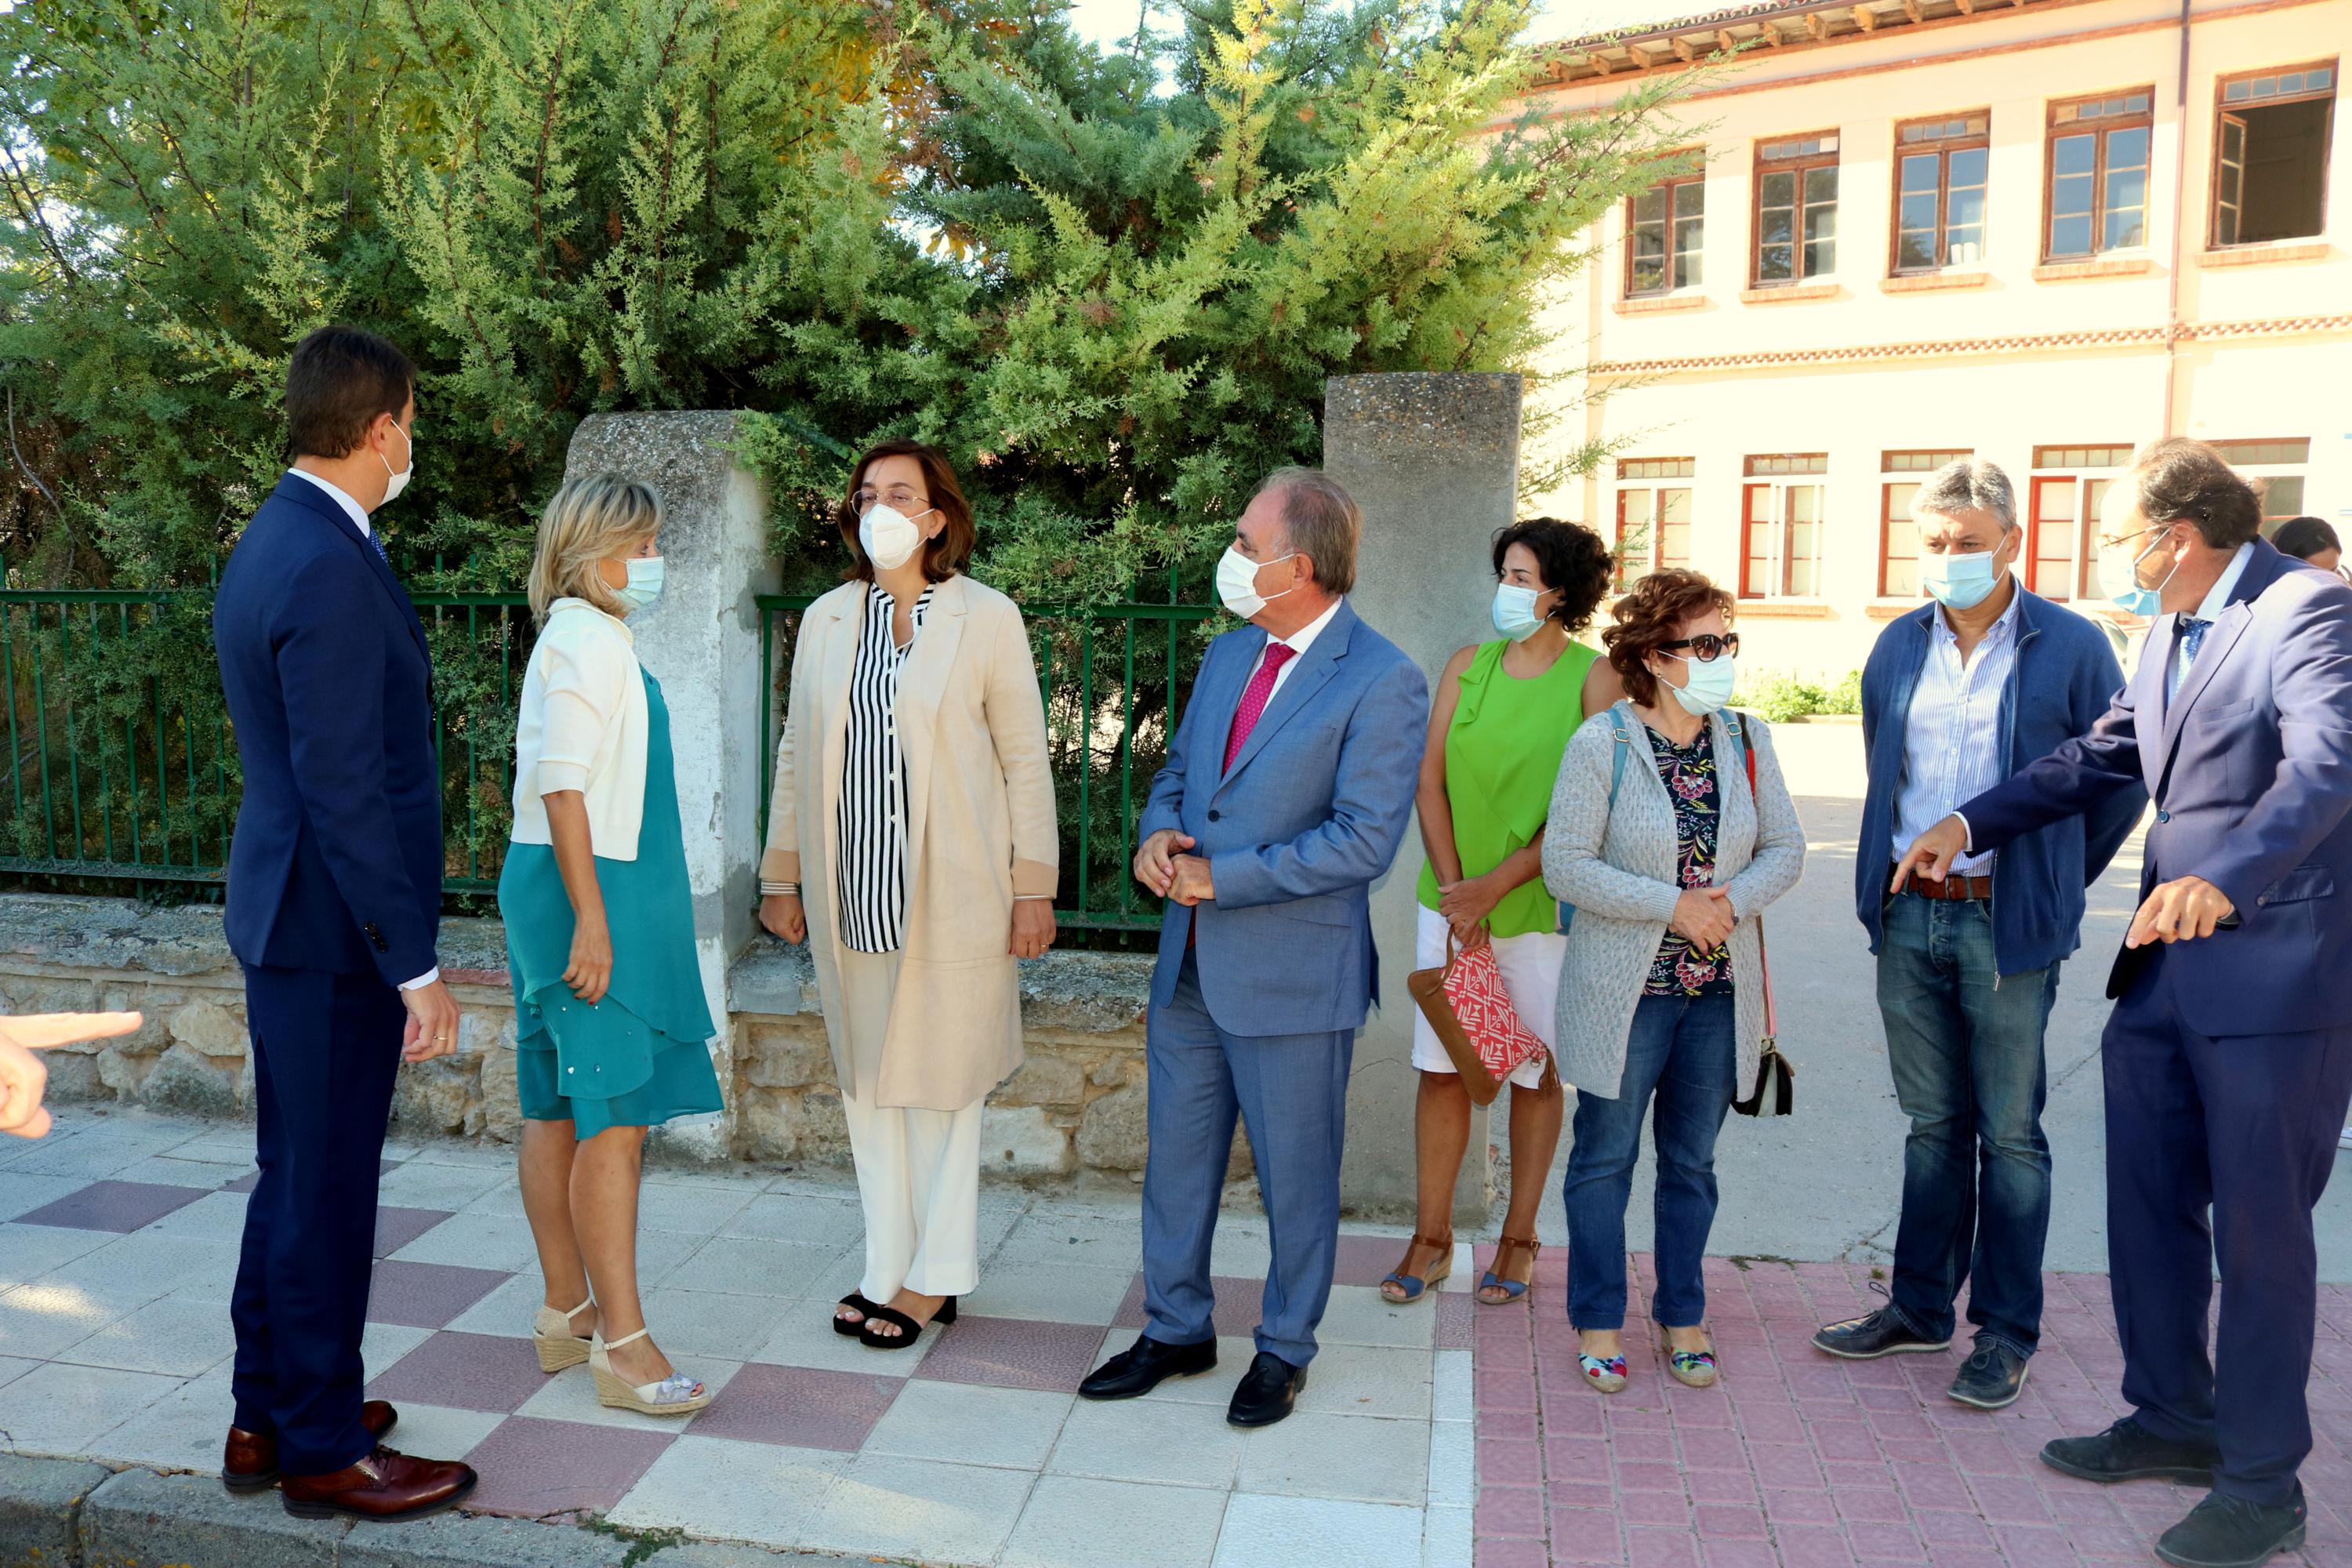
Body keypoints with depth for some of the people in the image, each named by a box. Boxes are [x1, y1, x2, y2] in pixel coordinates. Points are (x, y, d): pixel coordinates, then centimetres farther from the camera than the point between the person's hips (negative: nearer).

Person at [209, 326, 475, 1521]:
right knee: (327, 1189, 2)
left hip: (286, 912, 10)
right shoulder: (330, 570, -21)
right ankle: (323, 1452, 18)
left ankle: (269, 1418, 33)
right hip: (335, 926, -10)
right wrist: (414, 963, -20)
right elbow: (345, 792, -24)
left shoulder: (271, 541, 11)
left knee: (295, 1177, 19)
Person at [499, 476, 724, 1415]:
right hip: (588, 888, -11)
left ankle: (567, 1311, 23)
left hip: (560, 887, 11)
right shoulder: (589, 640, -13)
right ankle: (622, 1341, -2)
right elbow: (561, 786, -20)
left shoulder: (581, 638, 18)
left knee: (560, 1108, 14)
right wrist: (592, 917, -22)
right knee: (616, 1117, -8)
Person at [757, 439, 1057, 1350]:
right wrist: (781, 877, 12)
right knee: (866, 1081, 10)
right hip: (851, 892, 4)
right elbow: (796, 754, 13)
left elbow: (1025, 758, -2)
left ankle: (934, 1276, 18)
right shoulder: (825, 621, 9)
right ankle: (889, 1270, 23)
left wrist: (1033, 888, -6)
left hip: (950, 891, -4)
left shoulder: (987, 618, -2)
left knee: (941, 1085, 4)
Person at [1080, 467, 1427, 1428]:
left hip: (1293, 974, -7)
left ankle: (1285, 1349, 31)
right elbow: (1178, 772, 19)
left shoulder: (1382, 682, -14)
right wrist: (1157, 833, -4)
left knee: (1295, 1176, 10)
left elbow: (1364, 840, -19)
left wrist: (1221, 875, -19)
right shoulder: (1228, 656, 10)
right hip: (1191, 964, 7)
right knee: (1176, 1158, 17)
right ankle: (1175, 1330, 35)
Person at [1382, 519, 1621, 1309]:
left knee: (1535, 1071, 7)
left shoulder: (1594, 678, -5)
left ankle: (1519, 1237, 22)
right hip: (1453, 897, 3)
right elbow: (1431, 782, 3)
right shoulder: (1468, 666, 6)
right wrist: (1455, 891, -7)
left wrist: (1495, 886, -14)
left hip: (1541, 903, -3)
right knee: (1442, 1065, 4)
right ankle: (1432, 1236, 16)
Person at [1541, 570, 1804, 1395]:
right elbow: (1564, 865, -14)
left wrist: (1733, 900, -14)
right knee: (1605, 1158, 7)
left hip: (1720, 990, 4)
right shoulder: (1602, 742, -10)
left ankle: (1683, 1314, 31)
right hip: (1626, 991, -4)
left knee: (1691, 1163, 16)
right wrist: (1675, 906, -18)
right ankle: (1600, 1320, 23)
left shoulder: (1746, 740, 4)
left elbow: (1785, 848, 6)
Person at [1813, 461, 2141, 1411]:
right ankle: (1920, 1306, 26)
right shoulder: (1900, 646, 8)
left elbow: (2121, 780, 3)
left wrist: (2056, 883, 6)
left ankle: (2007, 1333, 17)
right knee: (1933, 1125, 14)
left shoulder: (2070, 647, -5)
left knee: (2009, 1135, 5)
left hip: (2006, 924, -4)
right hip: (1909, 916, 4)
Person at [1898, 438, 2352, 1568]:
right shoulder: (2171, 633, 13)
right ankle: (2174, 1418, 34)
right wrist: (1971, 823, 13)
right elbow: (2102, 757, 20)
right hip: (2164, 967, 8)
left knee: (2260, 1232, 4)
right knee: (2149, 1210, 17)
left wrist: (2226, 878, -45)